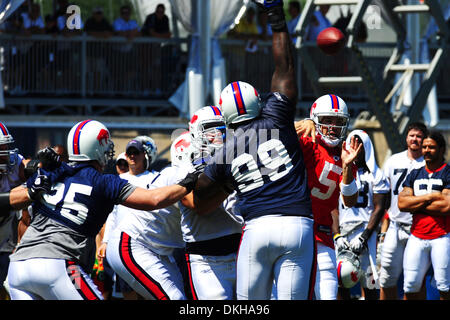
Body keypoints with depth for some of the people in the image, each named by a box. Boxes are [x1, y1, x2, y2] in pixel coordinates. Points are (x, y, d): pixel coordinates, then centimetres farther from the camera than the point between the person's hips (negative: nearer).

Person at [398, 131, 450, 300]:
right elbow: (402, 203, 2)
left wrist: (415, 205, -6)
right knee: (411, 287, 4)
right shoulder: (415, 174, 15)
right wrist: (430, 197, -9)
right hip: (417, 236, 5)